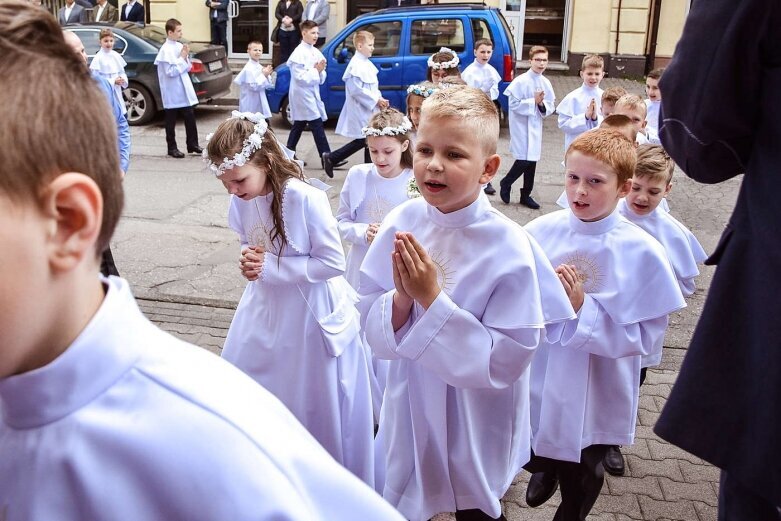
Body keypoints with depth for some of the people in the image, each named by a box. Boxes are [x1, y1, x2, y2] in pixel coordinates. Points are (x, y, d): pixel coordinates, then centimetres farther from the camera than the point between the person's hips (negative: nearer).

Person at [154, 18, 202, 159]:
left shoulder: (180, 46, 8)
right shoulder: (166, 50, -14)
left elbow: (188, 68, 14)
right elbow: (170, 72, -19)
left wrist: (186, 57, -4)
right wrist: (182, 58, -14)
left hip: (184, 90, 7)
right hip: (172, 93, -6)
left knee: (190, 118, 9)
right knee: (171, 121, 5)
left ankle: (192, 145, 19)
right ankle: (172, 148, 13)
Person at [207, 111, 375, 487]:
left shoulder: (306, 199, -25)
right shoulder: (241, 202, -5)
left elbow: (333, 262, -22)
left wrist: (270, 267, -22)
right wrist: (248, 259, -11)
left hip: (311, 314, -7)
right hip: (265, 308, 7)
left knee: (315, 403, 8)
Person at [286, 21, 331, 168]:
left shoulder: (316, 52, 10)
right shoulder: (299, 53, -13)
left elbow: (321, 79, 14)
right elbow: (300, 77, -19)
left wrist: (321, 70, -7)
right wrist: (316, 70, -13)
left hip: (312, 94, 8)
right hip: (302, 94, -8)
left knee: (299, 125, 15)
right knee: (317, 126, -11)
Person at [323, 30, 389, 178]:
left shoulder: (366, 63, 13)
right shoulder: (356, 64, -17)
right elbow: (356, 89, -22)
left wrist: (379, 99, 4)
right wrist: (376, 100, -17)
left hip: (369, 109, 9)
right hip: (360, 110, -9)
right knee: (363, 141, -4)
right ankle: (331, 158, 6)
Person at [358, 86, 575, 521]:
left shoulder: (510, 248, -24)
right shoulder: (402, 223, -11)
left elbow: (504, 361, -24)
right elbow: (375, 333, -6)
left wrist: (432, 299, -29)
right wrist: (402, 299, -26)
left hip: (476, 432, -3)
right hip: (411, 418, 4)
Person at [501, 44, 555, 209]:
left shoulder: (546, 83, 5)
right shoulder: (521, 81, -12)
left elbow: (551, 107, 7)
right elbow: (514, 104, -15)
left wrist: (542, 104, -13)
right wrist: (533, 101, -18)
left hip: (535, 126, 6)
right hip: (521, 126, -6)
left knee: (532, 161, 9)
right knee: (523, 161, -9)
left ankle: (526, 195, 21)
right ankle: (506, 183, 17)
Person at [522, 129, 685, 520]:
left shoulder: (642, 253, -16)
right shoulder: (540, 232, -10)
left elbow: (646, 335, -17)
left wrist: (583, 309, -25)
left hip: (591, 401, -2)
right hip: (532, 387, 2)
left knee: (578, 487, 18)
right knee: (529, 459, 25)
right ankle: (546, 468, 59)